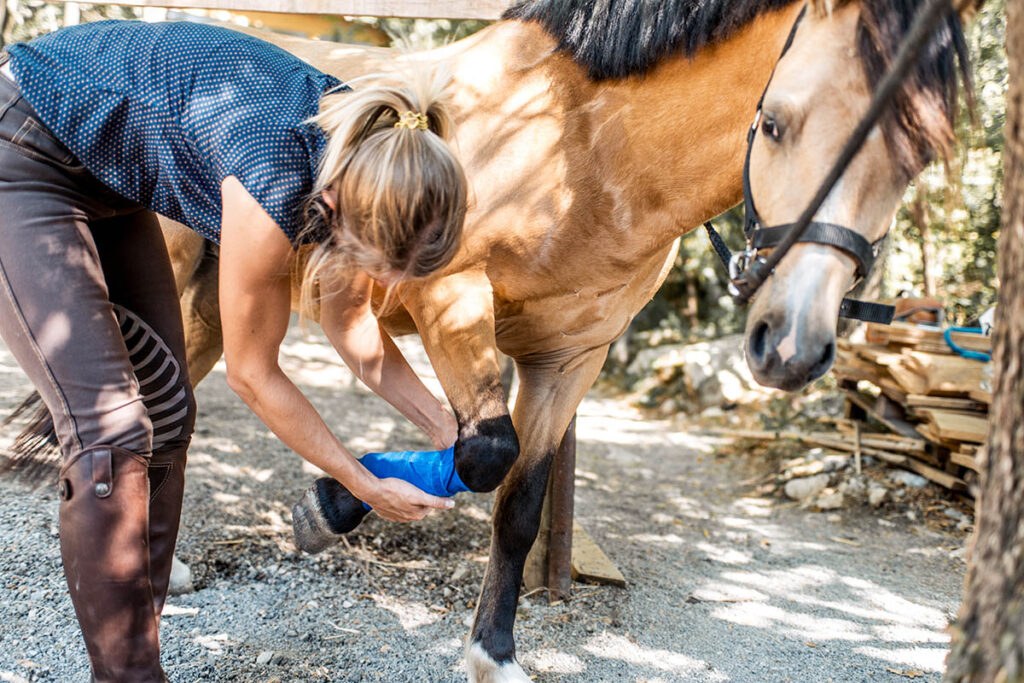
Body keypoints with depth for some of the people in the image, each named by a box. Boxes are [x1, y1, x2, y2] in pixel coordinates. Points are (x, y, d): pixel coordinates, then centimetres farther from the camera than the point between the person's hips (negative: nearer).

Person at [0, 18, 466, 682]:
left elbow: (351, 324, 3)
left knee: (167, 413, 5)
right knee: (111, 430, -17)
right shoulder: (276, 178, -35)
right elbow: (251, 374, -20)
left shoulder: (358, 160, -13)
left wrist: (449, 429, 0)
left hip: (105, 178, 9)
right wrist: (366, 486, -11)